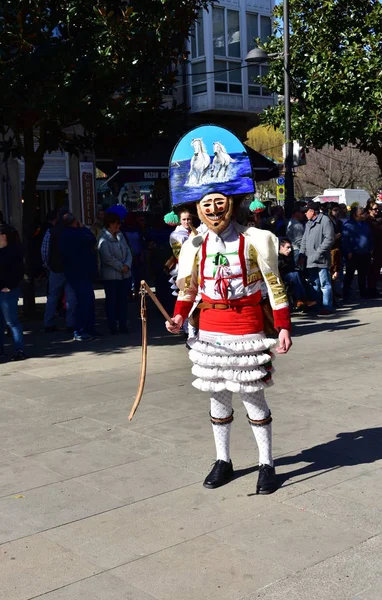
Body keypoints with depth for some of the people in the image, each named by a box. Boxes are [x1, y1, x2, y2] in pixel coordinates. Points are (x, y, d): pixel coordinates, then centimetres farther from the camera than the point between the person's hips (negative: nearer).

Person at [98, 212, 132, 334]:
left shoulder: (120, 236, 9)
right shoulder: (103, 240, -13)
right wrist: (121, 267, -11)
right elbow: (108, 258, -18)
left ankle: (123, 325, 19)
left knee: (123, 300, 10)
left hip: (125, 274, 7)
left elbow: (128, 251, 7)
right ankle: (112, 326, 9)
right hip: (111, 276, -7)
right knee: (112, 301, 2)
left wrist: (127, 265, -9)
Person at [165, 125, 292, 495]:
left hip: (247, 327, -3)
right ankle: (222, 461, 27)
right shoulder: (195, 244, 1)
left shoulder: (255, 240, -8)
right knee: (217, 396, 12)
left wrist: (283, 327, -7)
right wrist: (179, 318, -5)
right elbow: (188, 287, 10)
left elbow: (275, 286, -4)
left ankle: (266, 464, 18)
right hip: (209, 330, 4)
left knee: (252, 396, 3)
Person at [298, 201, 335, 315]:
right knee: (314, 284, 12)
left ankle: (327, 307, -1)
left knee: (324, 284, -5)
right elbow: (304, 240, 22)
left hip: (321, 259, -8)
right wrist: (302, 254, 10)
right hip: (310, 260, 8)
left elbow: (329, 239, -14)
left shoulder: (325, 220, -7)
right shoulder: (308, 223, 20)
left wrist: (318, 252, -16)